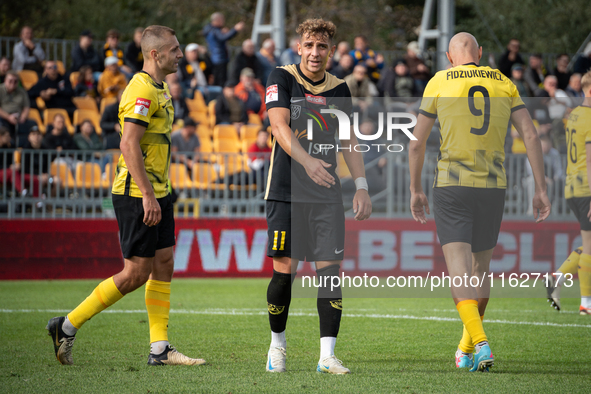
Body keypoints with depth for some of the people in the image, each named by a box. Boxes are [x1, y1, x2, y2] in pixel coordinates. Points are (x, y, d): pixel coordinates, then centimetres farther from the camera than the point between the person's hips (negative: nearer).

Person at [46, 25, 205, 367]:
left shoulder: (159, 88, 16)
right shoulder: (142, 90, -17)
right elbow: (128, 145, -24)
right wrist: (147, 194, -27)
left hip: (157, 193, 10)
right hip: (137, 195, -10)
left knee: (164, 265, 6)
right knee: (137, 274, -7)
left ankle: (160, 349, 8)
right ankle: (67, 328, 2)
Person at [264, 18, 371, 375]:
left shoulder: (339, 89, 12)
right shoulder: (282, 78, -1)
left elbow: (349, 140, 16)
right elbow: (279, 126, -13)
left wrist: (361, 186, 5)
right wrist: (307, 160, -30)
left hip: (327, 192, 3)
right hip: (286, 191, -3)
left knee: (330, 270, -7)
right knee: (284, 271, -4)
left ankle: (327, 355, -6)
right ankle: (278, 344, 18)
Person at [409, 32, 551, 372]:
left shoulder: (439, 82, 2)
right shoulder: (503, 83, 8)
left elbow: (417, 143, 3)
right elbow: (531, 135, 0)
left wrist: (416, 190, 14)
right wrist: (541, 189, 2)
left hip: (452, 186, -3)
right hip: (494, 187, 3)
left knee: (459, 272, -7)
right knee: (481, 264, 19)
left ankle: (481, 343, -28)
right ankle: (467, 348, 30)